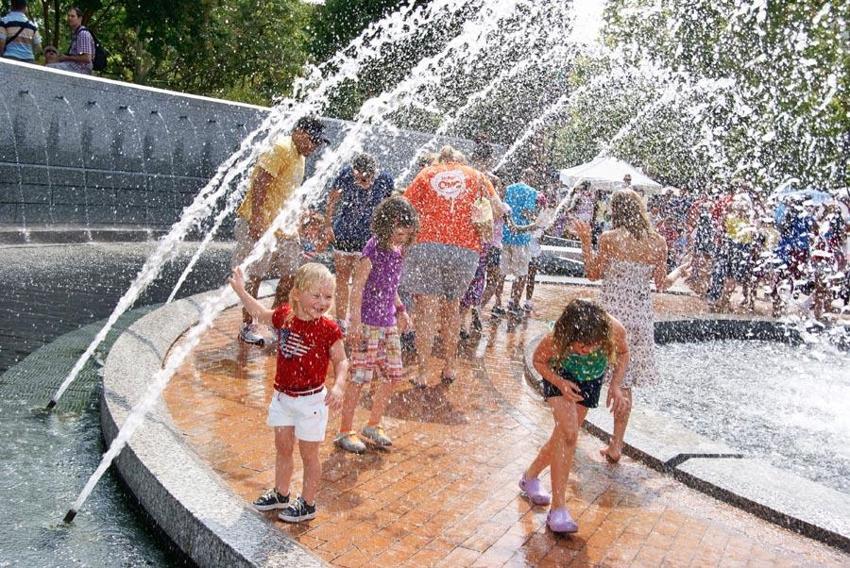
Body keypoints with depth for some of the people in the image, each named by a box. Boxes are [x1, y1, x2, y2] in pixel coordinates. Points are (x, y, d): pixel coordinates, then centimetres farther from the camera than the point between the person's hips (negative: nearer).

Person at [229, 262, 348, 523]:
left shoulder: (328, 329, -19)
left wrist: (338, 385, -28)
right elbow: (262, 314, 16)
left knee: (308, 454, 9)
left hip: (311, 400, -5)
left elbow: (341, 361, -11)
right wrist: (241, 291, 17)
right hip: (283, 396, 5)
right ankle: (281, 494, 41)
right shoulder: (285, 315, -6)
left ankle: (307, 504, 26)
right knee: (282, 448, 21)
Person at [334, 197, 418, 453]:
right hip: (368, 322, -8)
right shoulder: (374, 247, -14)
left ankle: (373, 425, 25)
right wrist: (356, 323, -18)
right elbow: (358, 286, -15)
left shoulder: (397, 250, 10)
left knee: (394, 374, 9)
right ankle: (344, 431, 12)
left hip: (388, 323, 8)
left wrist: (400, 310, 20)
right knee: (360, 376, -3)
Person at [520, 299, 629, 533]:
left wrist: (616, 385, -22)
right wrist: (560, 383, -31)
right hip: (560, 375, -4)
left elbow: (623, 354, -10)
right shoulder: (556, 339, -39)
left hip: (591, 380, 4)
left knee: (563, 437, 10)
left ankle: (530, 476, 35)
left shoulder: (614, 330, -35)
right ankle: (558, 508, -15)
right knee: (568, 433, -22)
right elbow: (538, 360, -16)